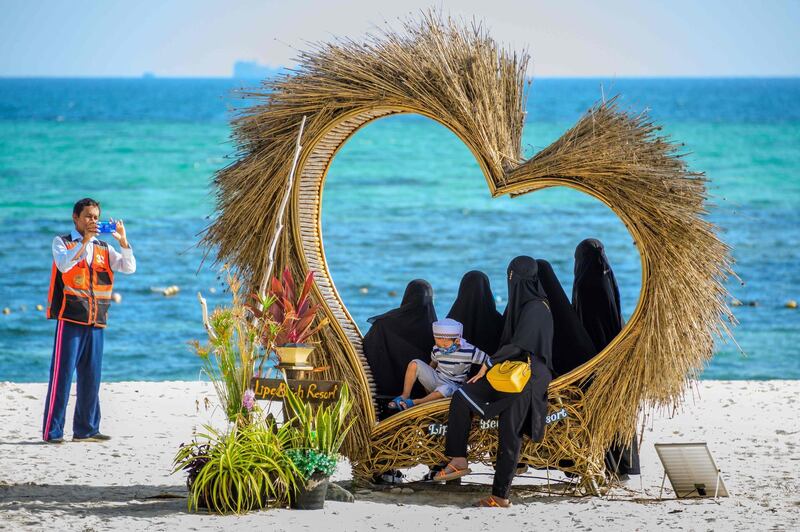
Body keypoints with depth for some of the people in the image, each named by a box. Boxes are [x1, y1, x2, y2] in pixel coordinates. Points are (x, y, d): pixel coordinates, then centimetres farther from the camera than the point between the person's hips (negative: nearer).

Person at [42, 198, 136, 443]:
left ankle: (86, 429, 14)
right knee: (62, 373, -7)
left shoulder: (103, 248, 16)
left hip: (96, 321, 5)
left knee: (91, 376, 7)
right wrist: (85, 241, -21)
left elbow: (129, 267, 5)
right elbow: (64, 264, -17)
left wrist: (123, 241, -8)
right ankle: (52, 430, -6)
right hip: (70, 318, -5)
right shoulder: (62, 242, 4)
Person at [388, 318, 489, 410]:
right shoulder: (436, 350, -5)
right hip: (436, 379, 5)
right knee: (414, 364, -18)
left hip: (453, 386, -5)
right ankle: (405, 396, -13)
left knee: (446, 389, -43)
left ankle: (414, 402, -32)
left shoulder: (469, 351, -19)